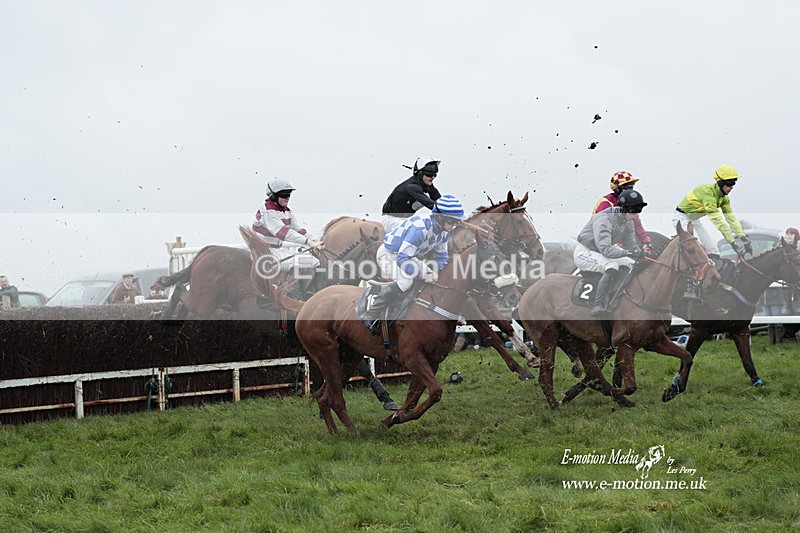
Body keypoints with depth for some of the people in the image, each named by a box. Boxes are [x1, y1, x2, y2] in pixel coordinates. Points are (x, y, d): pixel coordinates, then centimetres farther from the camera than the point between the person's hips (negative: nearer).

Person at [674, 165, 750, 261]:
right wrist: (733, 242, -36)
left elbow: (731, 218, -3)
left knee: (713, 251, 3)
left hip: (694, 220, 9)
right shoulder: (708, 192, -32)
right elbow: (717, 220, -35)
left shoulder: (724, 197, -5)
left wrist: (743, 238, -13)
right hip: (682, 217, -9)